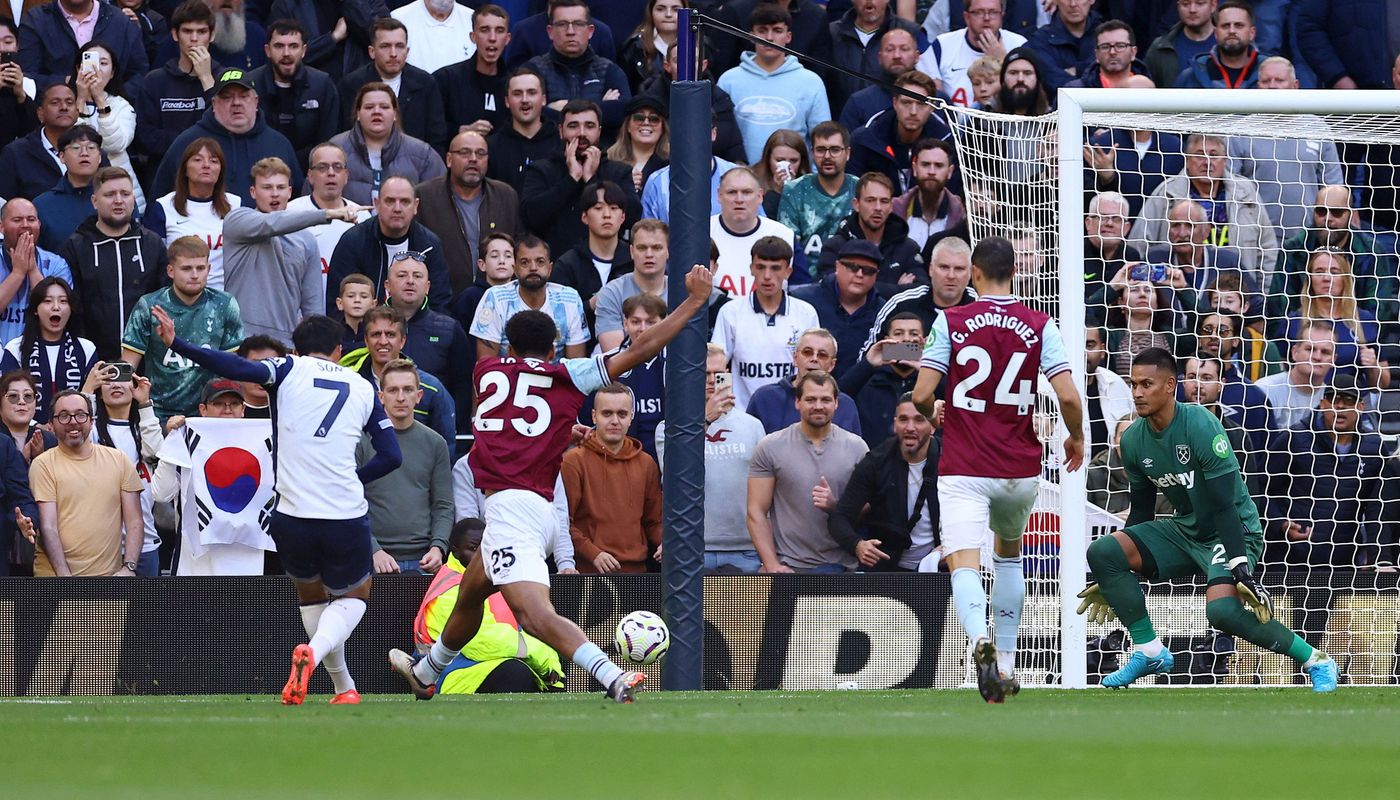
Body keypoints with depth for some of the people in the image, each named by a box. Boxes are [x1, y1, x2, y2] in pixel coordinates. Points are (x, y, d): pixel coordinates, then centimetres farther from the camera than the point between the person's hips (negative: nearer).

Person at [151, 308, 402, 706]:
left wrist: (177, 344, -15)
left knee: (311, 594, 24)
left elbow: (240, 368, -14)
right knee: (353, 598, 18)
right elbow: (390, 456, 10)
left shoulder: (291, 370, 4)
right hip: (346, 516, 0)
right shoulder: (363, 389, 12)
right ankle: (314, 652, -14)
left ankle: (345, 687, 23)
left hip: (293, 515, 0)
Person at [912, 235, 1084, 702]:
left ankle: (980, 638, -44)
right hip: (1021, 469, 3)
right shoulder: (1039, 326, 0)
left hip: (964, 470, -3)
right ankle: (1006, 665, 25)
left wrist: (931, 416, 18)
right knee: (1009, 553, 27)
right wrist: (1076, 438, 14)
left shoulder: (950, 322, -3)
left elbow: (921, 395, -6)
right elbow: (1068, 396, -7)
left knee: (964, 563, -13)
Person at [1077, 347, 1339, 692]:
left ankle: (1316, 662, -15)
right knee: (1102, 551, -11)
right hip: (1185, 531, 7)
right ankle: (1148, 651, -1)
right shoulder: (1133, 440, -2)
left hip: (1235, 532, -7)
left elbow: (1225, 506, -26)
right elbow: (1141, 511, 10)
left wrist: (1242, 568, -33)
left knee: (1223, 608, -33)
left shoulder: (1201, 425, -23)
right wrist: (1112, 580, 14)